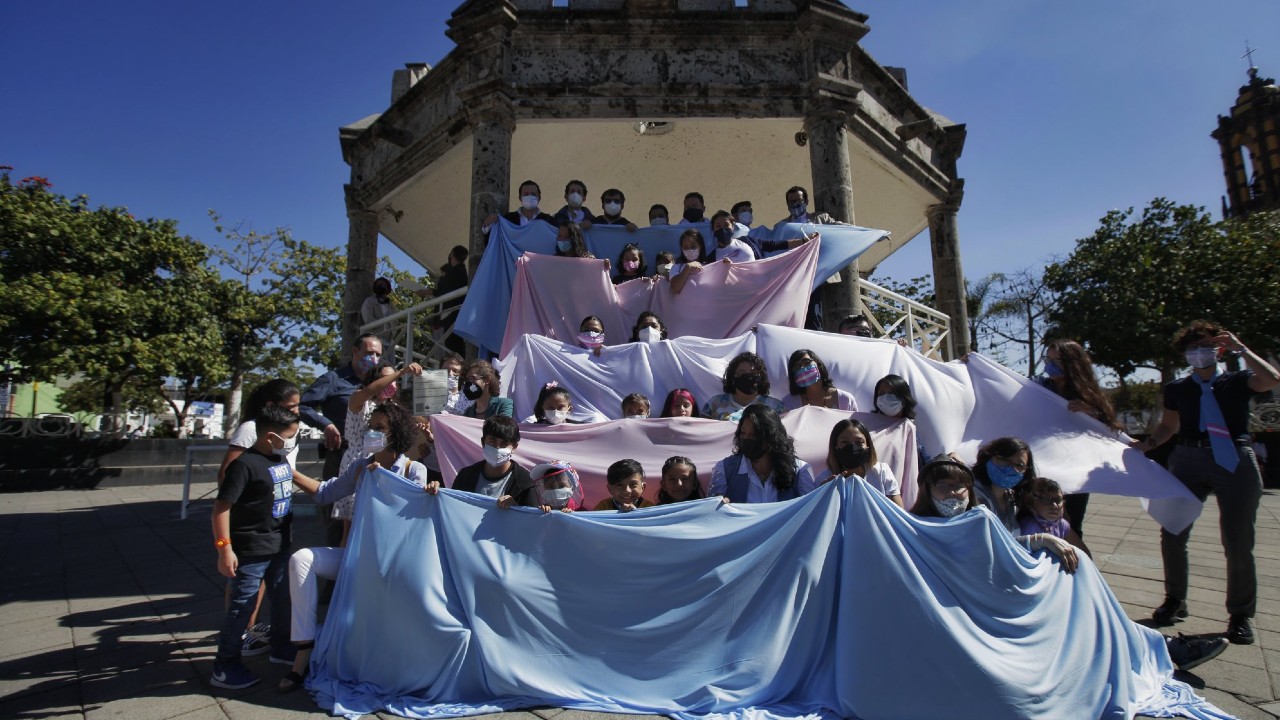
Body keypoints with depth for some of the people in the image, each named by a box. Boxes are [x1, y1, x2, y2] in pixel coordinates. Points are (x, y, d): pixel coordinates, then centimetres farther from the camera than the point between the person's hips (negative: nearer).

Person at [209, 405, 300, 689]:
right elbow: (221, 506, -22)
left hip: (279, 546, 8)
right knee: (241, 607, 3)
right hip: (250, 552, -8)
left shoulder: (281, 458, 5)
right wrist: (224, 548, -24)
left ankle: (281, 647, 39)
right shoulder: (245, 464, -21)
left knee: (283, 598, 20)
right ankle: (224, 668, 20)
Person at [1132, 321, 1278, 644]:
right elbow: (1169, 426, 15)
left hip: (1234, 462, -2)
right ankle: (1175, 599, 19)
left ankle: (1240, 614, 17)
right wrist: (1148, 444, -2)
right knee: (1172, 534, 1)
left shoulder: (1237, 382, 5)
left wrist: (1241, 348, -11)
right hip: (1188, 460, 2)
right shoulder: (1177, 389, 10)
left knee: (1238, 542, 1)